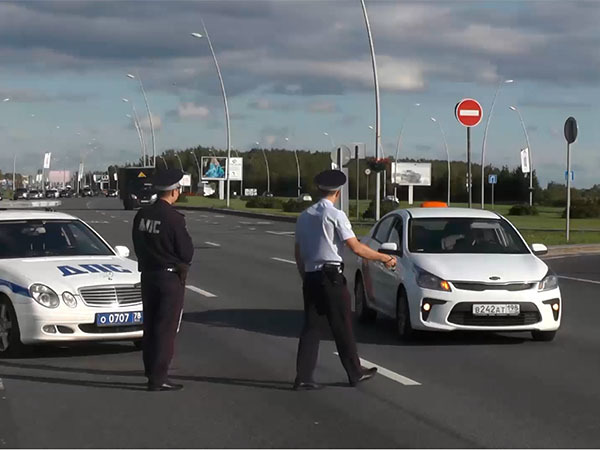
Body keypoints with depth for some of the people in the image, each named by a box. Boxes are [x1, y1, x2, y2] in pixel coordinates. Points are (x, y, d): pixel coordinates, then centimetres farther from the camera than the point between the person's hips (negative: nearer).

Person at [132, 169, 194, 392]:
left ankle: (152, 371, 25)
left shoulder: (141, 215, 2)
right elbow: (187, 252, -14)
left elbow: (138, 246, 11)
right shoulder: (173, 218, -19)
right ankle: (158, 378, -3)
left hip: (148, 275, 7)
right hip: (170, 277, -7)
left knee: (150, 325, 15)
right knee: (166, 328, -3)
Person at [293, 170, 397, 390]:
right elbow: (356, 247, -14)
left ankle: (303, 378, 0)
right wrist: (384, 258, -6)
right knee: (342, 327, 4)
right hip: (331, 277, -6)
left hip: (310, 278, 6)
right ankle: (355, 373, 15)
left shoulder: (304, 216, 11)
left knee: (310, 326, 6)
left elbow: (298, 253, 16)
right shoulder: (335, 215, -9)